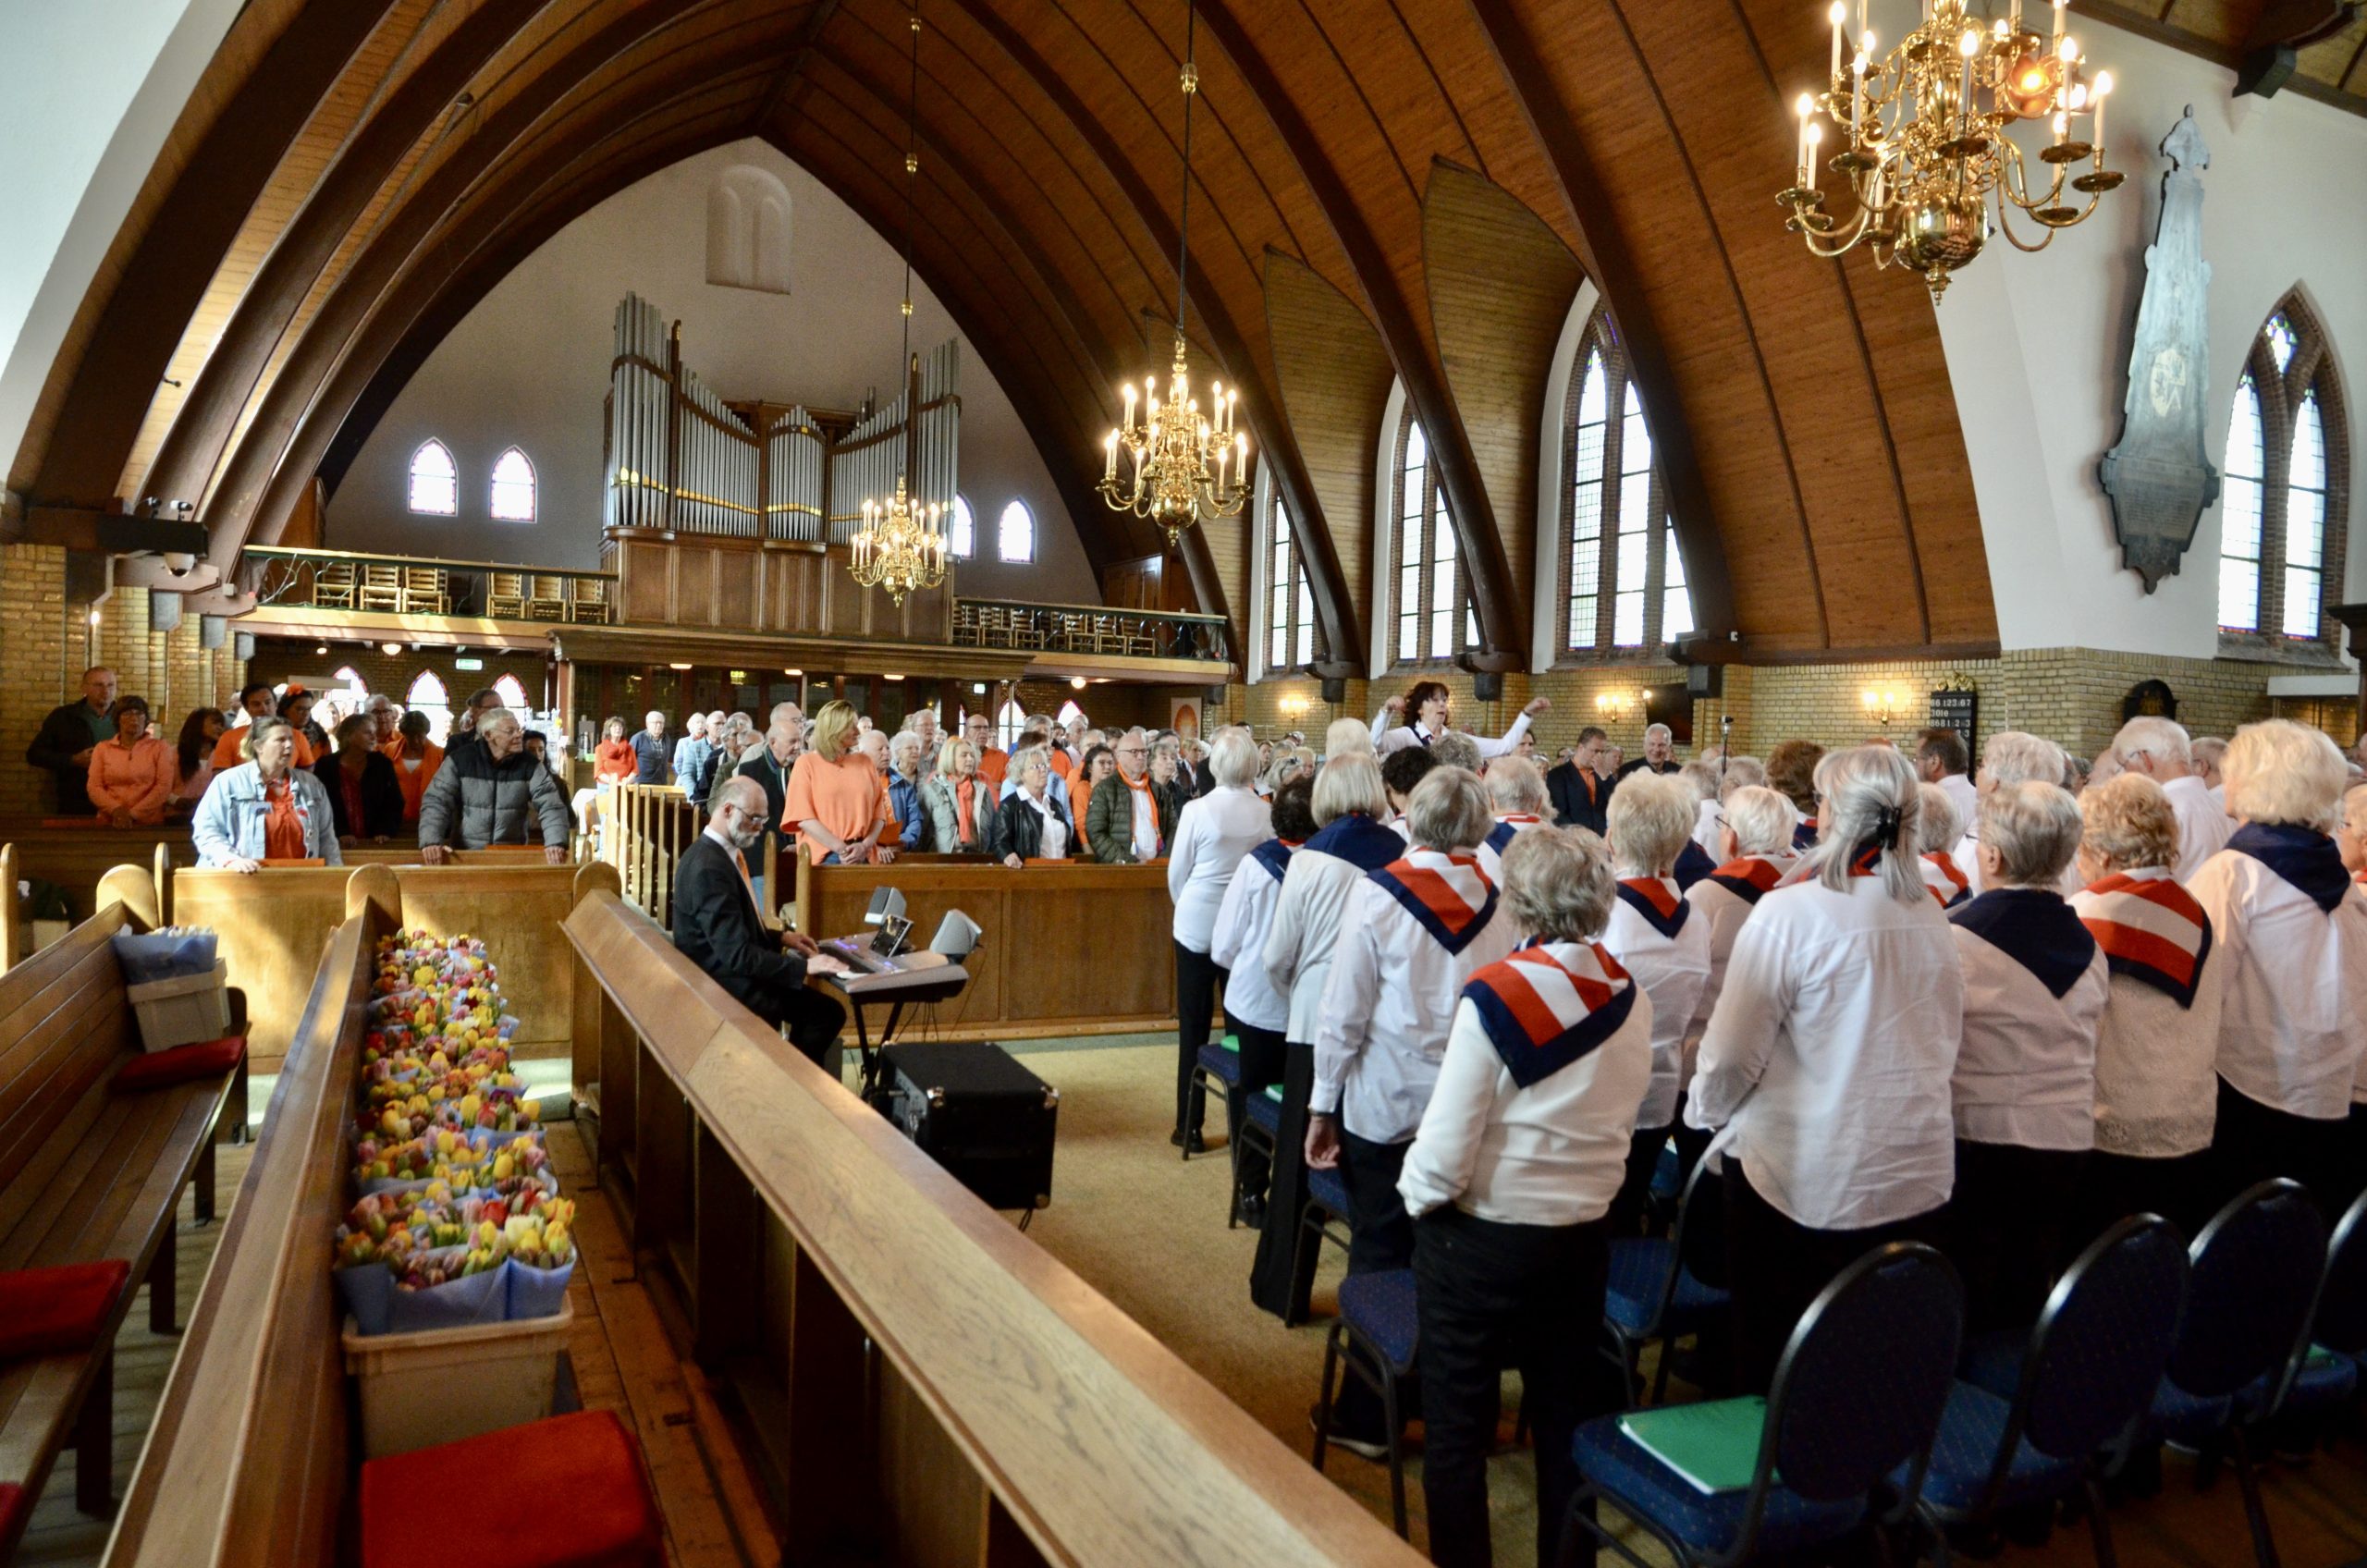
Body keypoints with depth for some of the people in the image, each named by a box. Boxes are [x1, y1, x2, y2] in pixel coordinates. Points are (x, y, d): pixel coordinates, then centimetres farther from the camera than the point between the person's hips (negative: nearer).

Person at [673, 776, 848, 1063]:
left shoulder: (717, 852, 7)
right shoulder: (709, 867, -24)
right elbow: (736, 954, -27)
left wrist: (781, 938, 10)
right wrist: (804, 967, -25)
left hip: (732, 972, 10)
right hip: (728, 986, -10)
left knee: (825, 1009, 4)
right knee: (828, 1012, -10)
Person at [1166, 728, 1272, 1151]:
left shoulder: (1197, 810, -12)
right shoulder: (1267, 813, -6)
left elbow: (1177, 874, -4)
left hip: (1197, 925, -2)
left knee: (1194, 1026, 6)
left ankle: (1189, 1126, 10)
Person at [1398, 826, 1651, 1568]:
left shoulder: (1494, 995, -21)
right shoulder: (1632, 1000, -5)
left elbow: (1446, 1147, -19)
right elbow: (1616, 1119, 7)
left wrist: (1416, 1194, -1)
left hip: (1479, 1240, -5)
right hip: (1585, 1235, 5)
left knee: (1458, 1428, 12)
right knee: (1567, 1419, 21)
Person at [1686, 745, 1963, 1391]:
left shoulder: (1790, 913, -16)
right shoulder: (1932, 918, 0)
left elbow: (1732, 1052, -11)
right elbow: (1946, 1041, 13)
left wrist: (1705, 1110, 8)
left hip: (1804, 1180, -5)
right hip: (1916, 1177, 5)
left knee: (1777, 1370, 10)